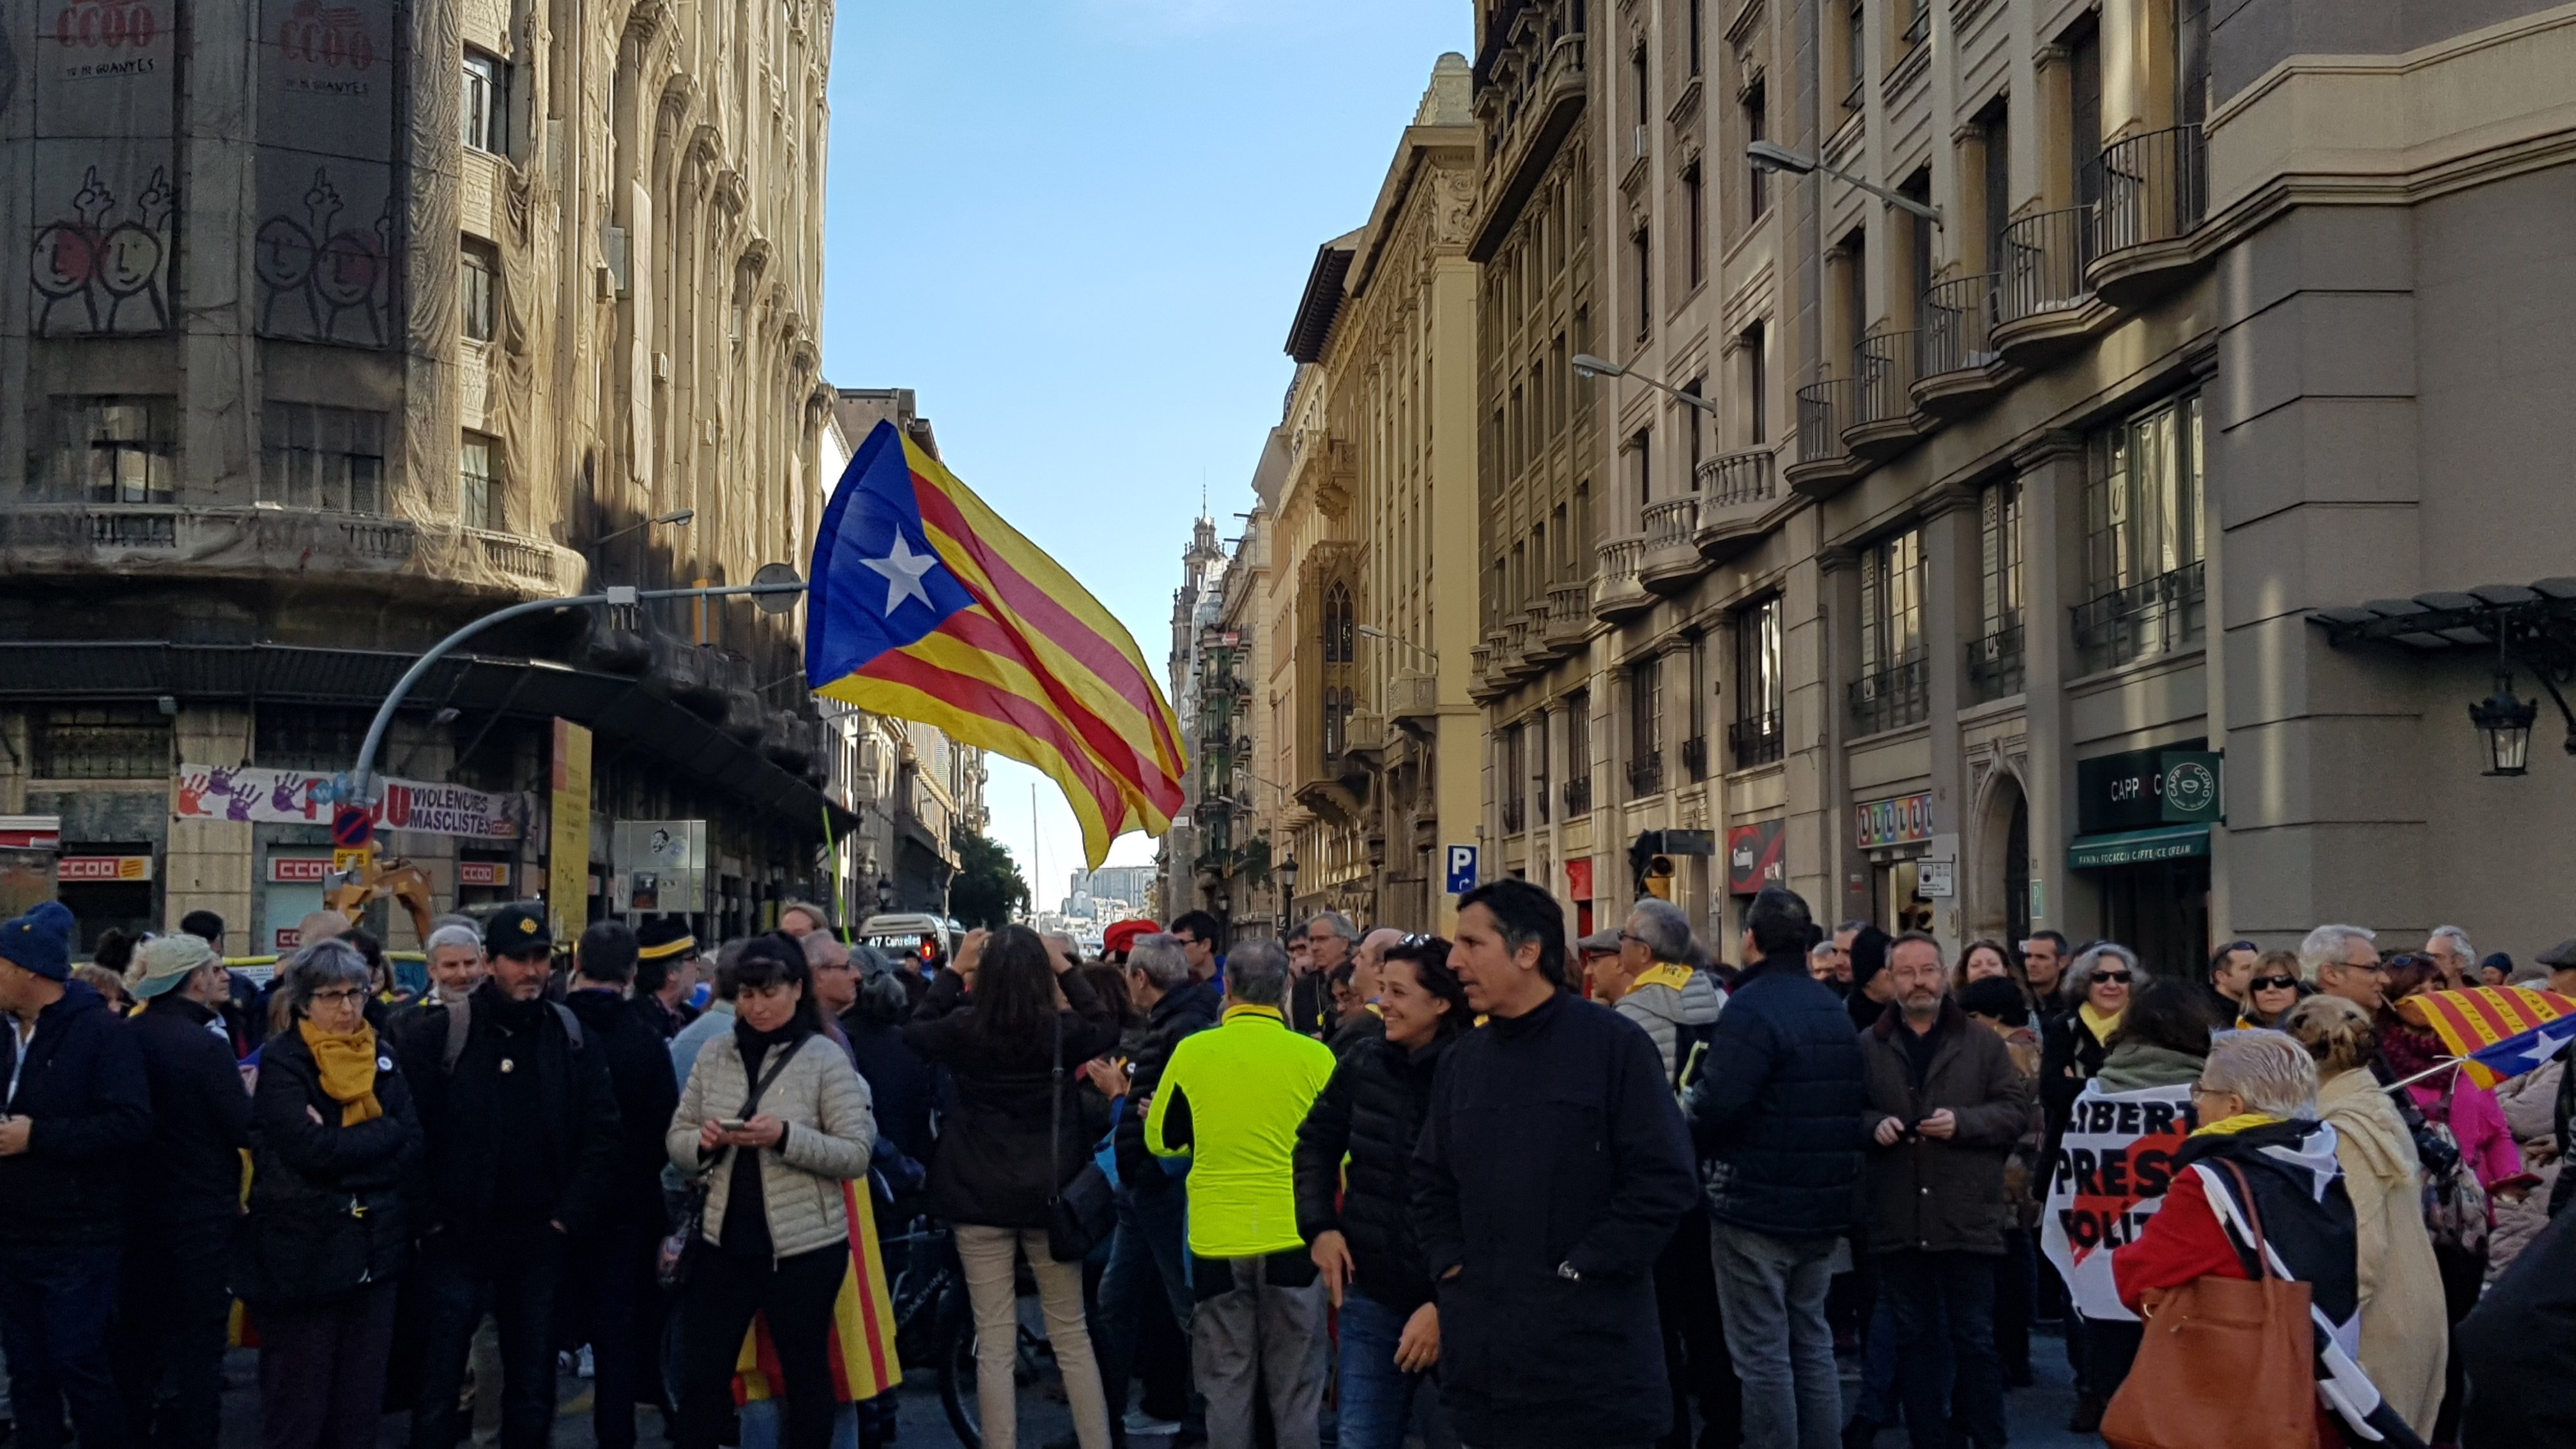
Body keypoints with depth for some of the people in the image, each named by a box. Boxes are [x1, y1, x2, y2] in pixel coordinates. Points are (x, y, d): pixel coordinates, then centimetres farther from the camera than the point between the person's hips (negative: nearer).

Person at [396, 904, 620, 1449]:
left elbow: (603, 1134, 2)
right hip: (456, 1244, -3)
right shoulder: (437, 1036, -6)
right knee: (437, 1391, 2)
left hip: (538, 1247, 3)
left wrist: (568, 1217, -4)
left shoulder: (572, 1038, 4)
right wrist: (429, 1219, -10)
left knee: (533, 1394, 12)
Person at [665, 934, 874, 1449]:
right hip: (725, 1240, 4)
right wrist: (703, 1142, -15)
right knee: (701, 1377, 8)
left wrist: (786, 1137, -25)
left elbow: (857, 1155, -12)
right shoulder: (714, 1056, 6)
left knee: (806, 1374, 11)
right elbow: (675, 1141, 7)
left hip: (803, 1246, -4)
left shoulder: (825, 1057, -7)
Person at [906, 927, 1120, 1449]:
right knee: (1072, 1337, 11)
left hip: (981, 1196, -1)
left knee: (995, 1345, 2)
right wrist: (1068, 971, 13)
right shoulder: (1062, 1031, -7)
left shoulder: (964, 1030, -8)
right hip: (1049, 1193, 1)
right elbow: (1107, 1029, 15)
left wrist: (953, 970, 14)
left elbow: (916, 1029, 13)